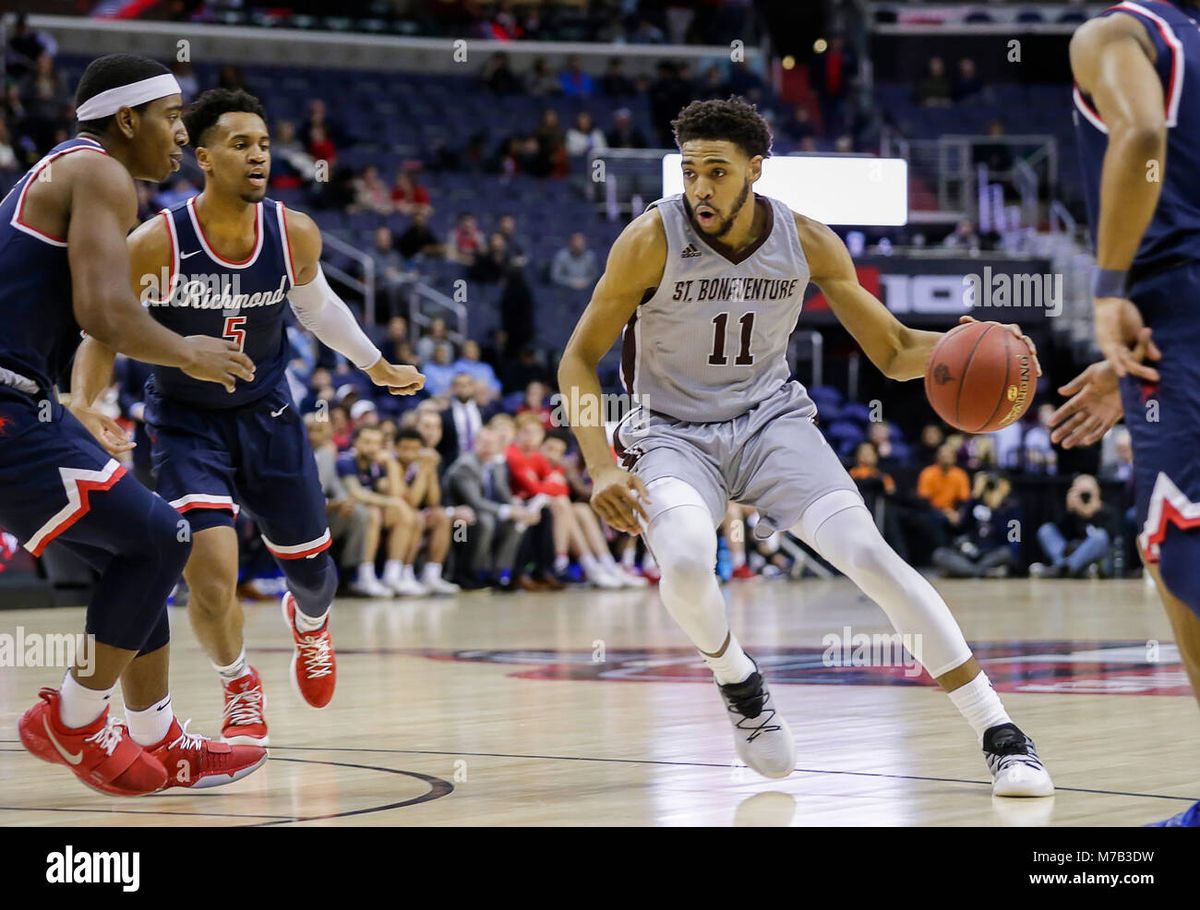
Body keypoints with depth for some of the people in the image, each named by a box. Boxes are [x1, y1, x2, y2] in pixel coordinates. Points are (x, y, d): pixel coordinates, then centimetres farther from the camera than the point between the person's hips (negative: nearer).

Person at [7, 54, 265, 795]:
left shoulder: (55, 175, 23)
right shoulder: (102, 176, -8)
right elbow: (104, 313, -21)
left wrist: (77, 420, 30)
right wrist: (188, 354, -4)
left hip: (17, 408, 10)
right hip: (9, 416, -10)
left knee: (136, 551, 17)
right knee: (159, 539, -3)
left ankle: (161, 746, 23)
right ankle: (72, 723, 5)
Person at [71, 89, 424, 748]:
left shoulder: (295, 235, -13)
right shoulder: (156, 243, -23)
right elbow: (103, 334, -13)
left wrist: (377, 366, 15)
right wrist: (80, 405, -30)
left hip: (267, 413, 3)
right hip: (185, 421, -3)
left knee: (311, 569, 15)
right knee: (211, 574, -20)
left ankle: (308, 621, 55)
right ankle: (240, 690, 10)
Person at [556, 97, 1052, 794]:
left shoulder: (807, 241, -9)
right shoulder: (652, 240, -17)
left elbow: (894, 352, 0)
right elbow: (578, 361, -8)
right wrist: (602, 468, -22)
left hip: (772, 421, 1)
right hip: (673, 431, -1)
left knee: (868, 552, -21)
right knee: (686, 562, -33)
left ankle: (1001, 736, -16)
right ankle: (739, 684, 2)